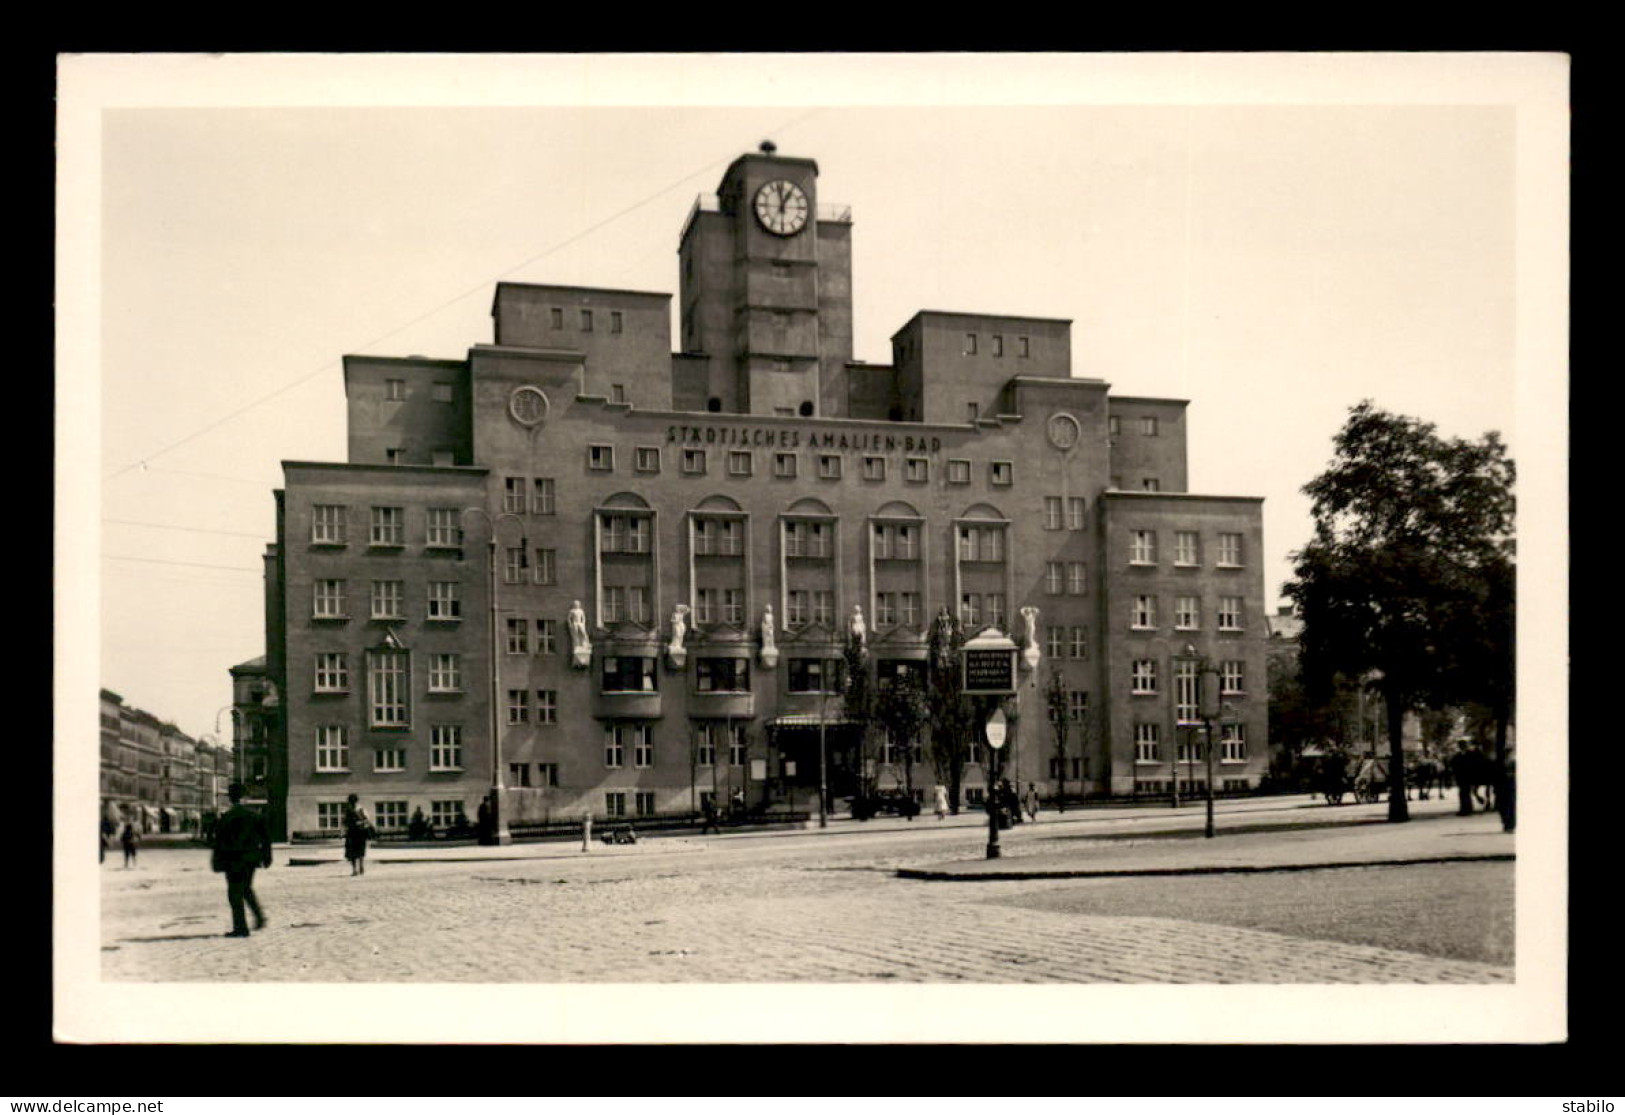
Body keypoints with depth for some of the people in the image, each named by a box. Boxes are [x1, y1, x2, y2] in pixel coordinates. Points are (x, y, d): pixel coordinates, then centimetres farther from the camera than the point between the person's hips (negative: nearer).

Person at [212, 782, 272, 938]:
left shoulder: (227, 817, -13)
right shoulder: (254, 815, 4)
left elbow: (220, 840, -12)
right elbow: (266, 836, 7)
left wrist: (217, 861, -5)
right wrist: (266, 856, 14)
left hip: (235, 860, -6)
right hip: (251, 859, 6)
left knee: (235, 893, 2)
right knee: (246, 888, 25)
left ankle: (240, 928, 2)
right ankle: (259, 916, 15)